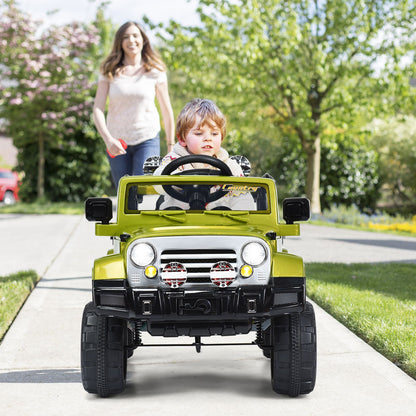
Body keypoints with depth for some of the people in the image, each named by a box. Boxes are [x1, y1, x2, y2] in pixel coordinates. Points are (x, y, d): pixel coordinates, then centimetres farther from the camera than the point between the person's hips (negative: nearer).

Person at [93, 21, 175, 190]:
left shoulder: (155, 71, 0)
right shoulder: (110, 72, 0)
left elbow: (167, 111, 5)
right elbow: (98, 109, -7)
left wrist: (171, 146, 6)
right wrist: (108, 139, -23)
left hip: (147, 140, -2)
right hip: (117, 141, 2)